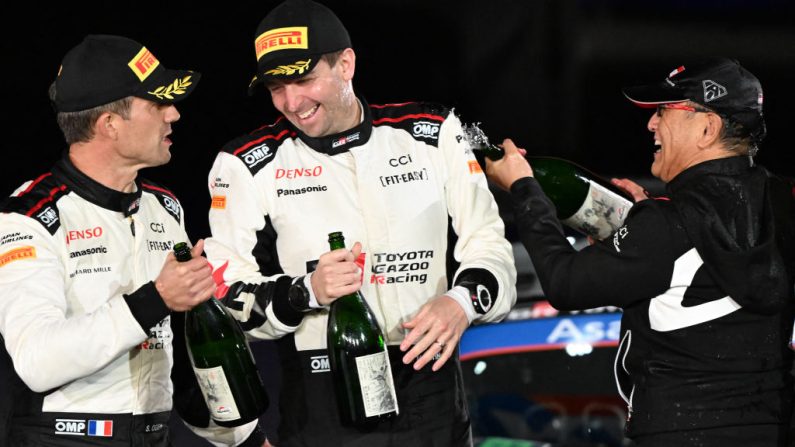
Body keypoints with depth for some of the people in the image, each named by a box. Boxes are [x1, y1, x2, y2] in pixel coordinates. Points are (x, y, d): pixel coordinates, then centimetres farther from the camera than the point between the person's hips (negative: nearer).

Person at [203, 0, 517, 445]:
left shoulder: (433, 133, 3)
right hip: (318, 411, -1)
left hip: (430, 394, 1)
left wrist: (463, 301, -16)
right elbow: (226, 296, -2)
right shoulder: (248, 165, 0)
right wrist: (307, 293, -19)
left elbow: (488, 245, 4)